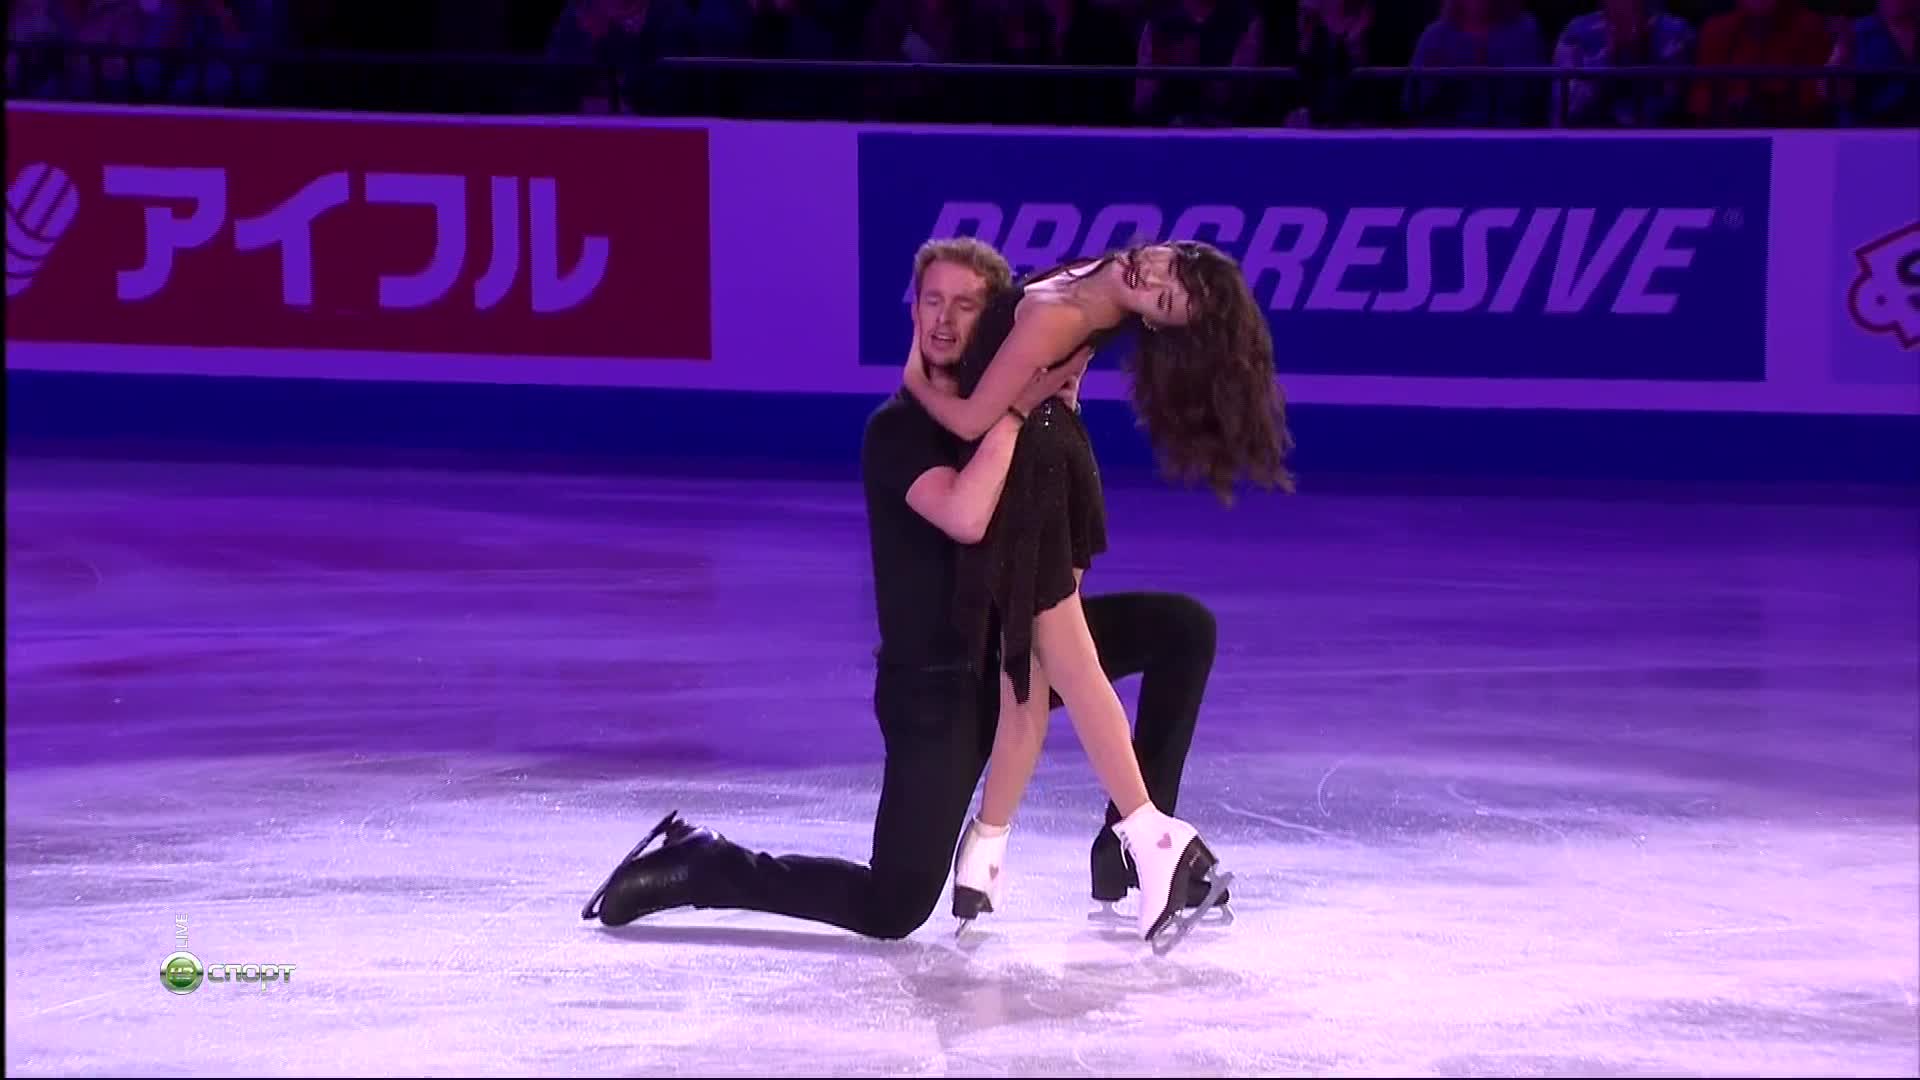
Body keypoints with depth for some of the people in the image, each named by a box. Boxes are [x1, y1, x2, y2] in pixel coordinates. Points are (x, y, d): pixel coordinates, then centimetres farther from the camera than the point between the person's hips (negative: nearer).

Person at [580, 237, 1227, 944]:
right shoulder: (898, 427, -16)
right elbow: (965, 517, -35)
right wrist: (1017, 405, -30)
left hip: (1015, 645, 7)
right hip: (936, 681, -7)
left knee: (1184, 626, -3)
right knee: (892, 909, -13)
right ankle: (695, 864, 7)